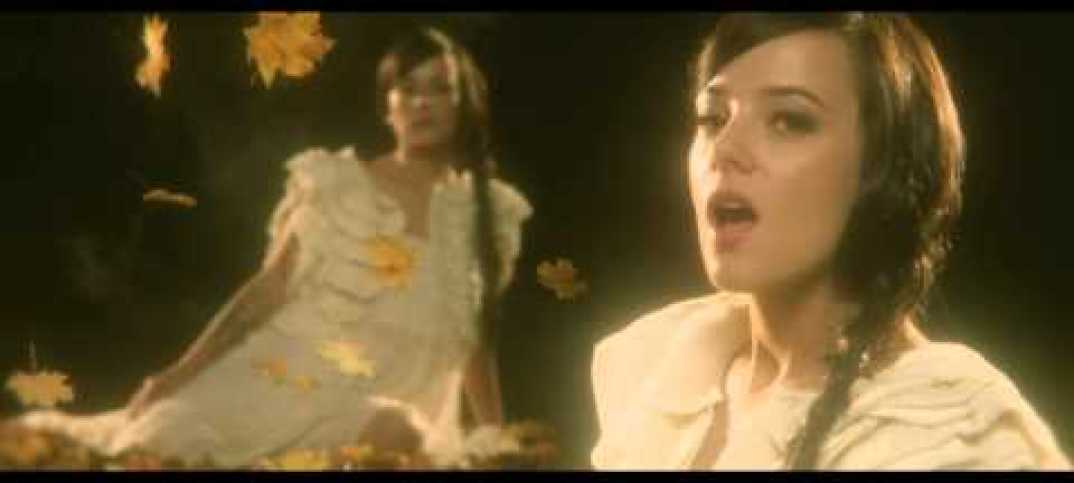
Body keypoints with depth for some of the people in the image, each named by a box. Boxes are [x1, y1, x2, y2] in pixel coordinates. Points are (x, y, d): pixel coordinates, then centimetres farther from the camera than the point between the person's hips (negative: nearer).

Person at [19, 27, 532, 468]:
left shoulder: (488, 213, 9)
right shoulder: (334, 183, 3)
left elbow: (478, 342, 17)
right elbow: (266, 290, 3)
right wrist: (182, 371, -5)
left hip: (389, 412, 0)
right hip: (283, 382, 0)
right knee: (161, 444, -23)